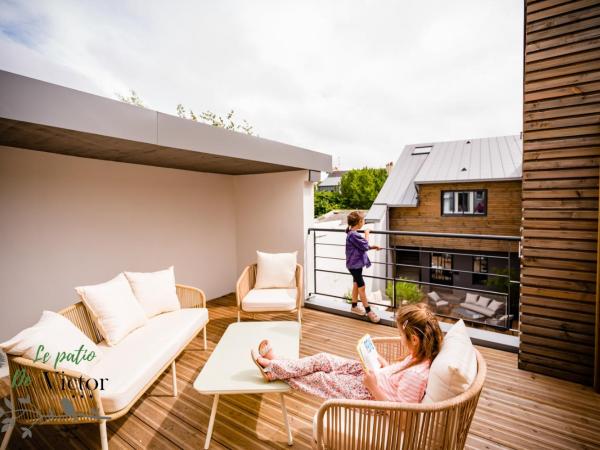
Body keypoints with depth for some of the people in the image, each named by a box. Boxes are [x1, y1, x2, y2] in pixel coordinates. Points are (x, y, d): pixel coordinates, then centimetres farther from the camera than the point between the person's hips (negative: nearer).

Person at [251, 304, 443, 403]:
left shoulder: (416, 375, -36)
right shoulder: (422, 356, -10)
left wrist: (374, 386, -26)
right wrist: (384, 364, -3)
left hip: (370, 395, -7)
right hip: (373, 374, 8)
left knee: (319, 378, 4)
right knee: (322, 359, 6)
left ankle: (274, 370, 27)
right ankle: (275, 366, 24)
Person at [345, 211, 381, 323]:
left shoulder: (353, 234, 9)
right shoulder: (353, 235, -25)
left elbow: (361, 247, 17)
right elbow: (365, 246, -21)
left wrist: (372, 247, 13)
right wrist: (367, 234, -9)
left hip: (356, 263, 10)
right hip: (355, 264, -10)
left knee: (356, 284, 18)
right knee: (361, 286, -3)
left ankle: (354, 306, 31)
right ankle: (368, 311, 6)